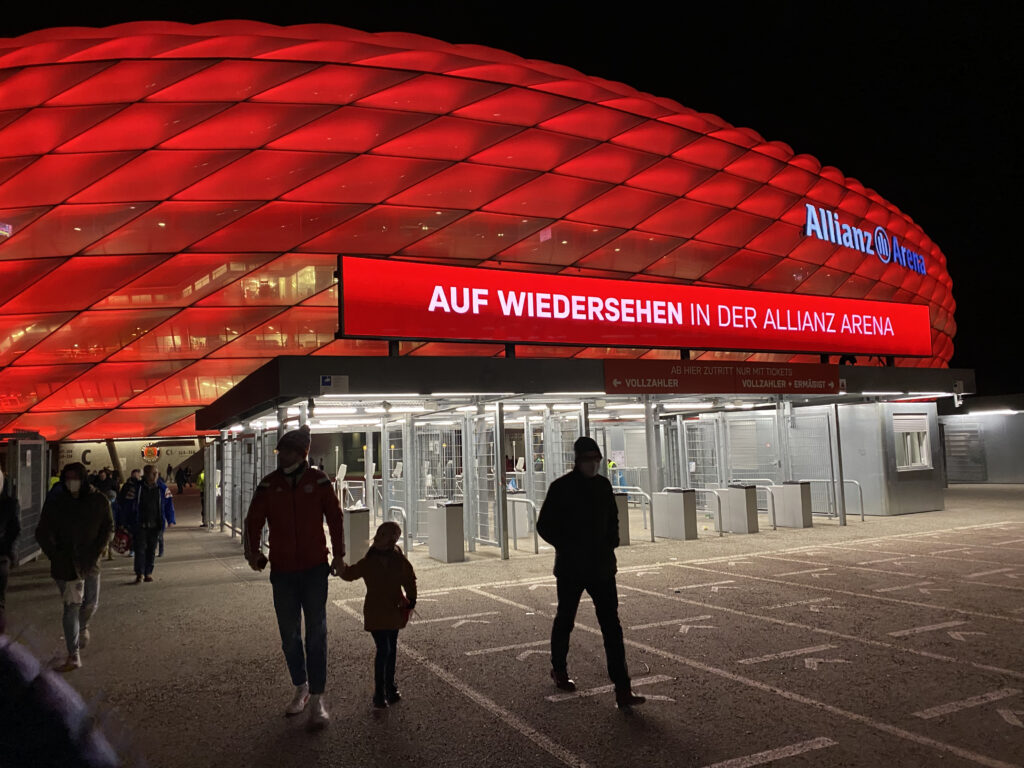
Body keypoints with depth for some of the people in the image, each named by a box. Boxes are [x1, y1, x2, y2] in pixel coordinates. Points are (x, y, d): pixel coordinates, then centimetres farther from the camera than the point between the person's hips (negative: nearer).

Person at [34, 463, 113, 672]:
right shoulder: (55, 503, -7)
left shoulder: (99, 501, -4)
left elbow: (108, 527, 7)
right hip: (66, 565, -2)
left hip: (90, 562, 2)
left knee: (90, 604, 13)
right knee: (72, 607, -5)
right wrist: (56, 557, -10)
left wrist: (96, 551, -3)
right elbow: (42, 534, -1)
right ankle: (73, 656, 0)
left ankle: (82, 627, 47)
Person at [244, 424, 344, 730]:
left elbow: (334, 517, 3)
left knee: (316, 633, -1)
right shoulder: (269, 485, 0)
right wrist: (253, 552, -8)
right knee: (289, 634, 12)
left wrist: (338, 555, 3)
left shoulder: (318, 481, -5)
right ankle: (301, 688, 31)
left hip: (315, 568, -2)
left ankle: (317, 700, 6)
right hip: (282, 570, 2)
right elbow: (254, 520, 3)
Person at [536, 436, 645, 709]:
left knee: (612, 627, -2)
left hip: (602, 566, 4)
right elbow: (544, 526, -7)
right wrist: (568, 548, -14)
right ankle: (559, 670, 38)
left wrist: (611, 544, 3)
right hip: (571, 568, -3)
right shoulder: (561, 488, -10)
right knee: (565, 620, 14)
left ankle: (622, 690, -2)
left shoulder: (603, 485, 5)